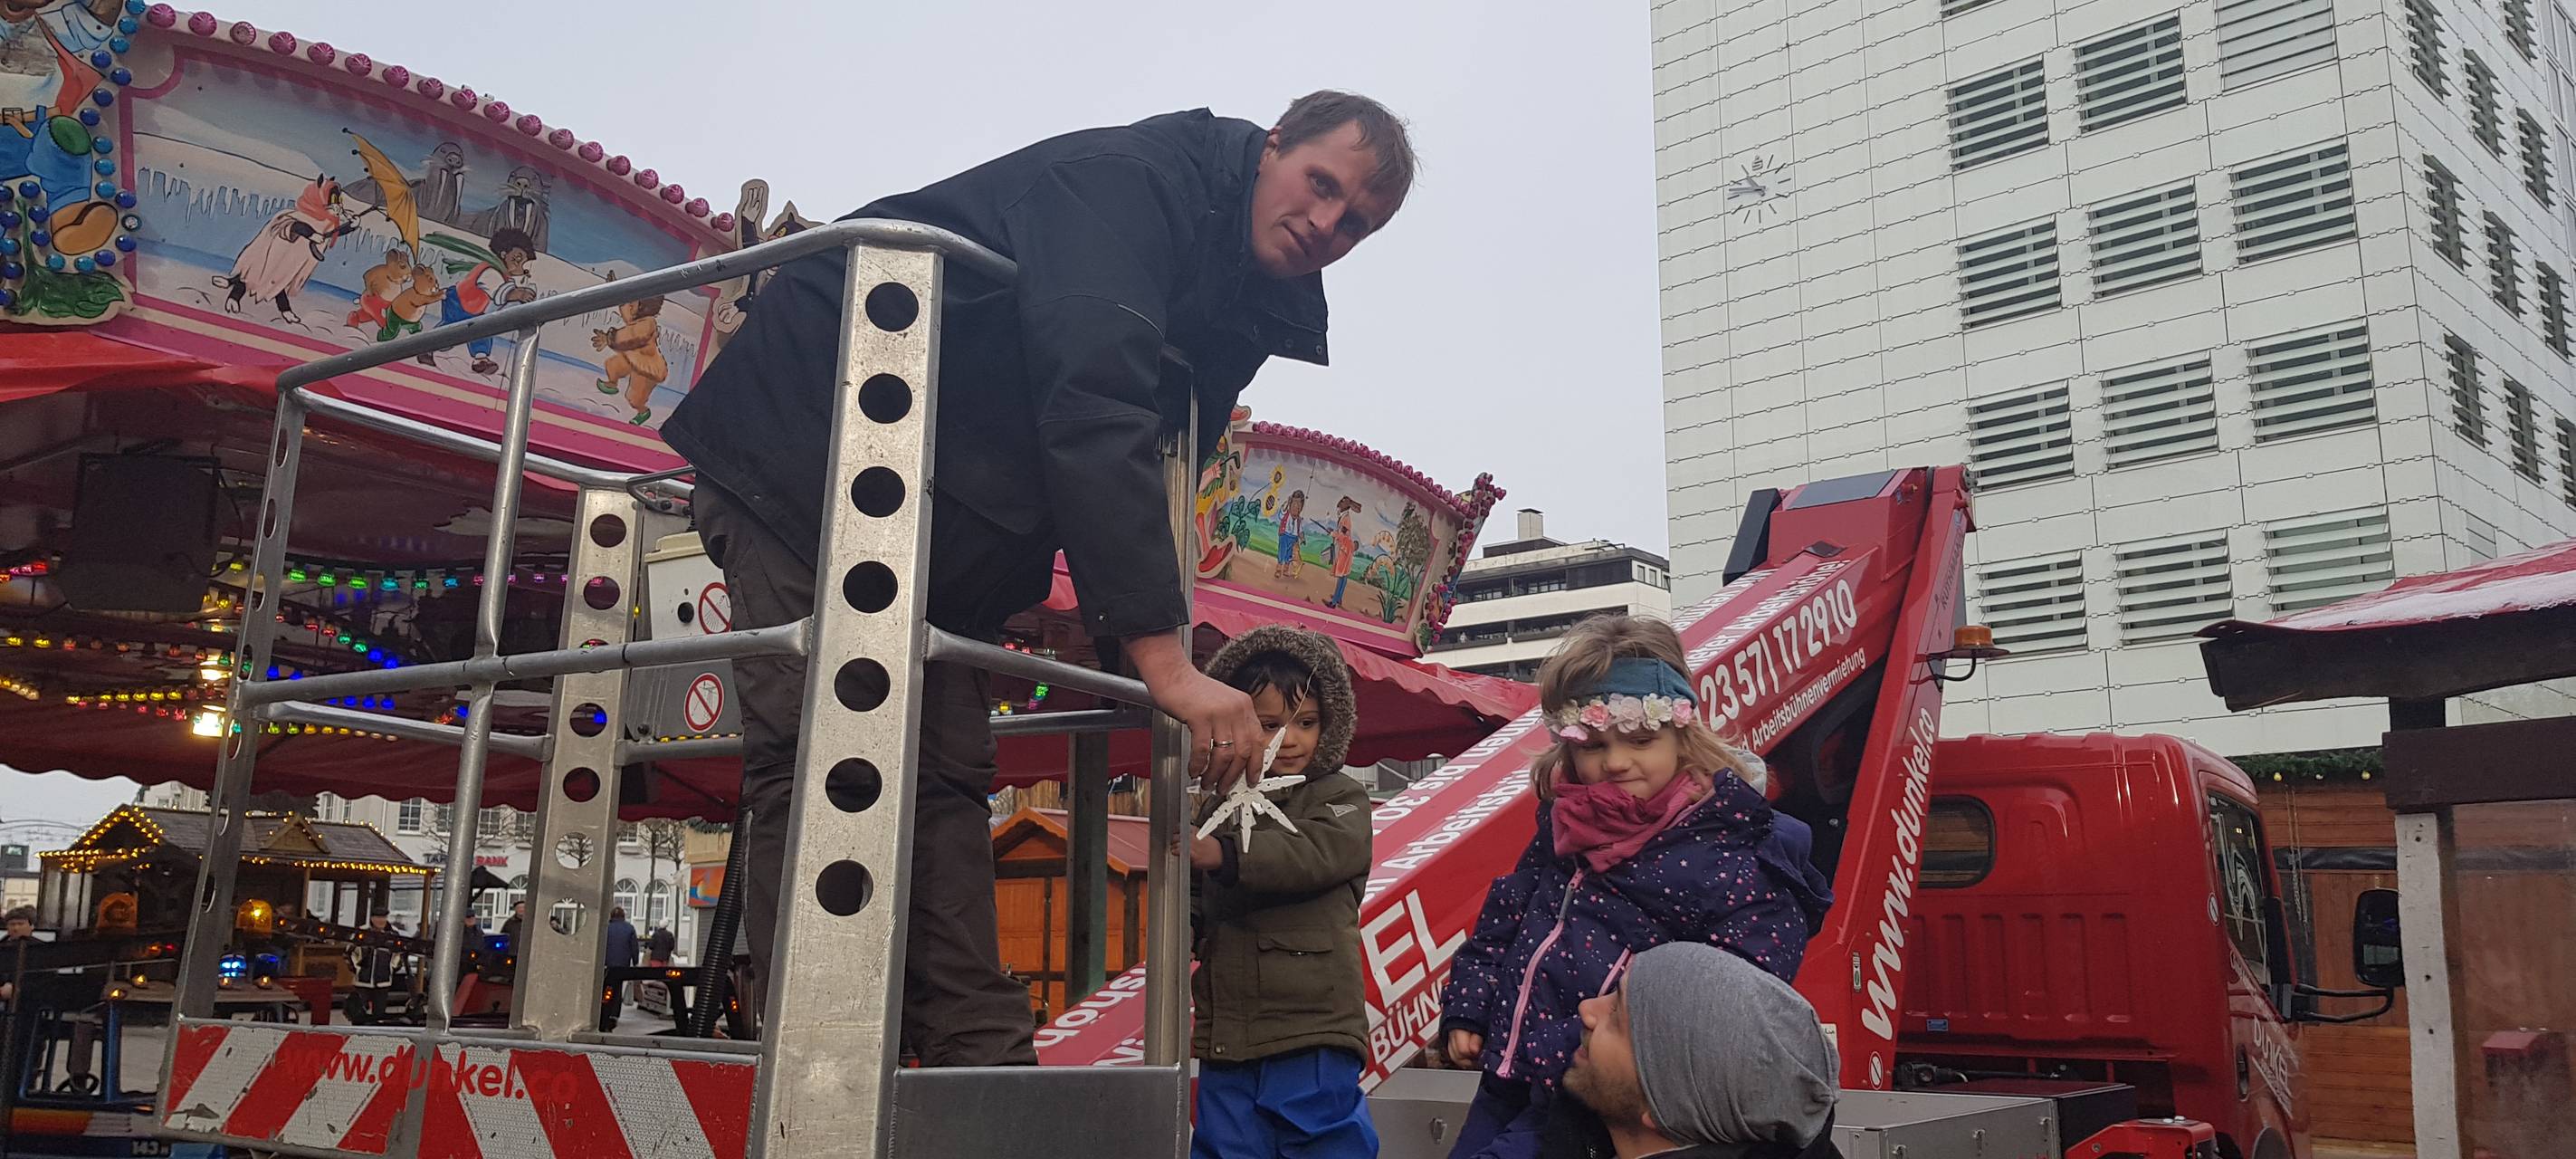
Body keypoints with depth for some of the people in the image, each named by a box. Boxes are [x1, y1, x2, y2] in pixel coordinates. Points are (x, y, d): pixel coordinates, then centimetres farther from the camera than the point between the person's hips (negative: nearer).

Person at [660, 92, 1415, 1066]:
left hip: (942, 537, 9)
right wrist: (1164, 658, -37)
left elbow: (1134, 444, 17)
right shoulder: (1131, 179, -20)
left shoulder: (1238, 302, 9)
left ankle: (982, 1063, 0)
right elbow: (1090, 410, -33)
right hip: (798, 455, -9)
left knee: (945, 779, 1)